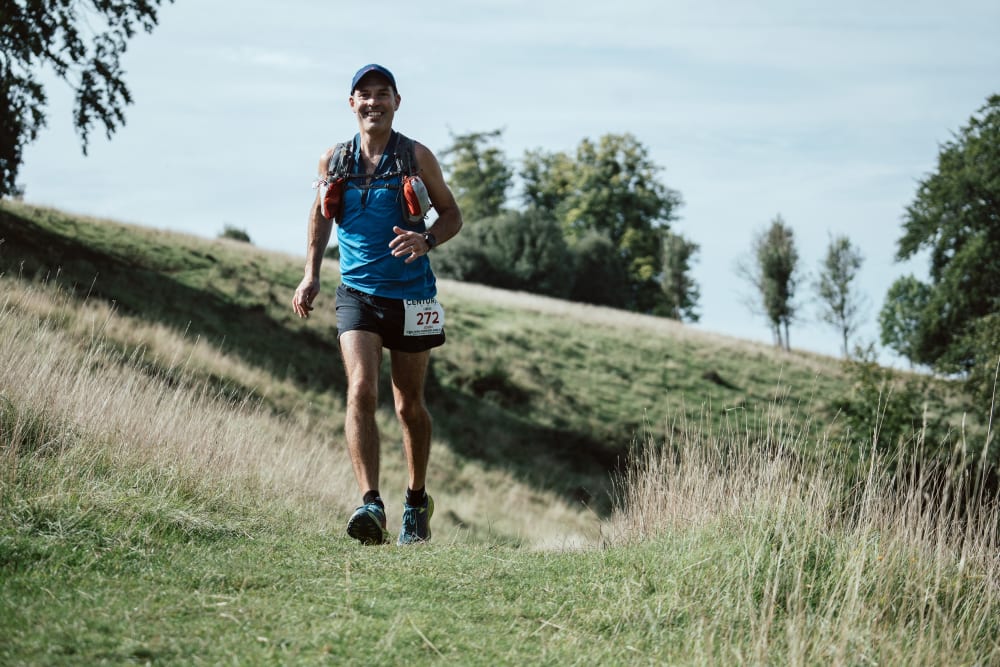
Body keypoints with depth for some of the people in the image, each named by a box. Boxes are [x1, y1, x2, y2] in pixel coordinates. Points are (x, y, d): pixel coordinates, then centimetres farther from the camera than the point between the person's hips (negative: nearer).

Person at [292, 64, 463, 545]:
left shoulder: (416, 157, -2)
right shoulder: (334, 161, 5)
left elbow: (452, 214, 4)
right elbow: (321, 215, 19)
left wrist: (426, 241, -17)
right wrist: (311, 275, 10)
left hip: (411, 294, -1)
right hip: (357, 293, 1)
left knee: (410, 405, 9)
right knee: (361, 391, -19)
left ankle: (417, 501, 29)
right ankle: (370, 503, -24)